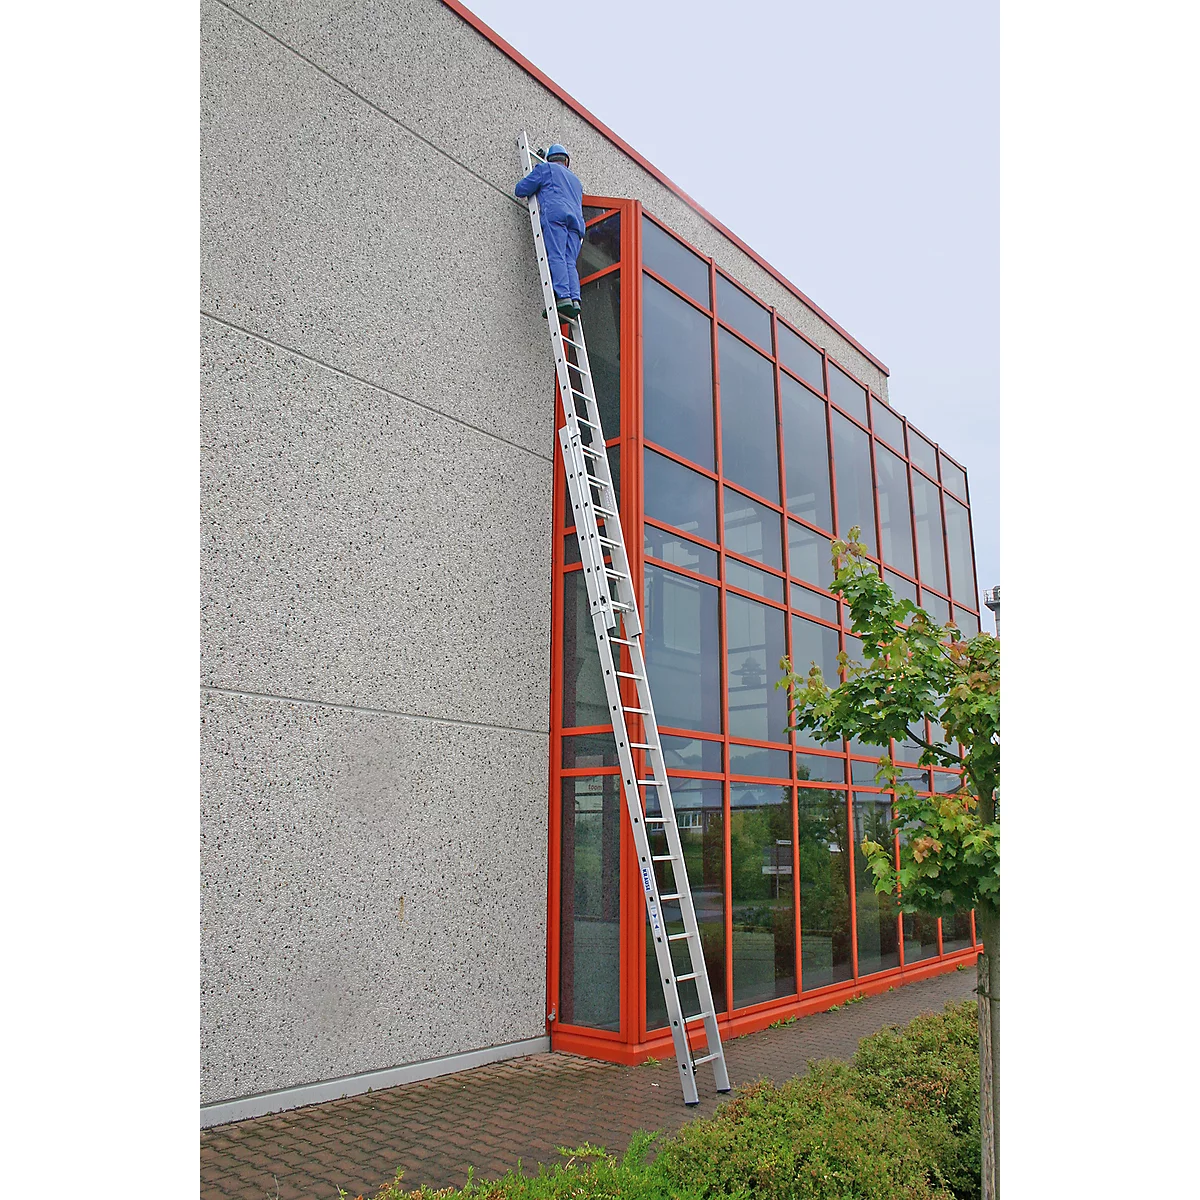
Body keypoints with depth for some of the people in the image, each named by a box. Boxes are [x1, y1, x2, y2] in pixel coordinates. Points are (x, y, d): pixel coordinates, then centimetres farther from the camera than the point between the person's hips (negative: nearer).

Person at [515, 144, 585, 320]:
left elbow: (521, 189, 14)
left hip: (555, 213, -5)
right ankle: (574, 300, -26)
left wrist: (535, 191, 35)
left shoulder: (545, 168, 20)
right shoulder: (576, 180, 37)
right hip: (576, 219, 5)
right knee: (569, 262, -5)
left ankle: (562, 297, -36)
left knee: (556, 257, -18)